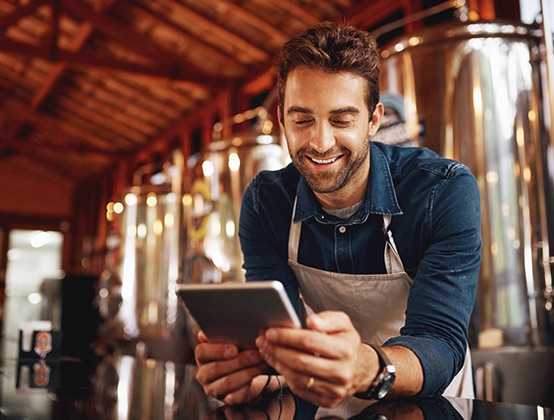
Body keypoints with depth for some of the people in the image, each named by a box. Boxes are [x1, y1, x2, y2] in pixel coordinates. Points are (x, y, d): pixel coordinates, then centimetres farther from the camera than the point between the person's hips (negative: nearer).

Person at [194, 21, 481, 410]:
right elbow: (275, 328, -14)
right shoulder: (265, 200, -9)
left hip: (428, 406, -1)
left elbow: (440, 342, -25)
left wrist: (368, 370, -45)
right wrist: (251, 366, -37)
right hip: (328, 404, 2)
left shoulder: (445, 190, -18)